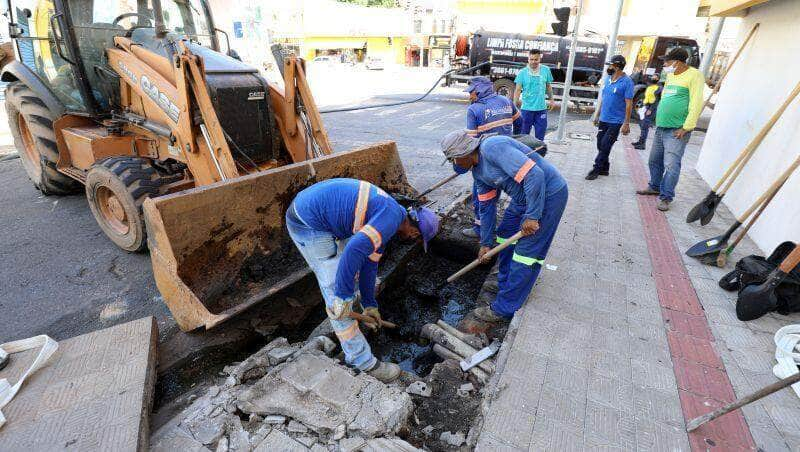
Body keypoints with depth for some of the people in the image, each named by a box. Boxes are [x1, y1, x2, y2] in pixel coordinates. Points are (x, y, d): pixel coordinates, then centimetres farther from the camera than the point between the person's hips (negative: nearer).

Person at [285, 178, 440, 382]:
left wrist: (370, 303, 23)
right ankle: (364, 362, 7)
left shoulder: (383, 213, 13)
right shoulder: (392, 218, -16)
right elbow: (355, 251, -31)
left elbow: (370, 261, 18)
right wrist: (343, 296, -21)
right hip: (308, 225, -10)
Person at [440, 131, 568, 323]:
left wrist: (532, 216, -26)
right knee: (505, 235, 19)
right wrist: (485, 243, 16)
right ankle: (505, 283, 38)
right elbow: (487, 206, 13)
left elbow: (534, 175, -31)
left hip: (547, 194, -10)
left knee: (527, 253, -3)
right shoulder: (478, 171, 6)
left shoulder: (493, 148, -25)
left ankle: (504, 309, 7)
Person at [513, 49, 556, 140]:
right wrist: (514, 105, -16)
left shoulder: (546, 70, 3)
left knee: (540, 134, 9)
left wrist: (551, 100, 18)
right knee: (524, 133, 7)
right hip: (526, 108, -2)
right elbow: (518, 90, -7)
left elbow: (548, 86, 14)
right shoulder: (522, 72, -4)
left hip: (541, 108, 2)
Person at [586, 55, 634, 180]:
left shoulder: (627, 82, -12)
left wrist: (626, 123, -15)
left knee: (605, 147, -4)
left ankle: (596, 169, 4)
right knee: (601, 145, 11)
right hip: (603, 120, 7)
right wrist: (597, 115, 16)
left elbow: (629, 104, -13)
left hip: (615, 122, -7)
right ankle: (604, 169, 23)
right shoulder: (607, 79, 7)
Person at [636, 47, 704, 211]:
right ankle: (654, 187, 32)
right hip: (660, 128, 8)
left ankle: (665, 197, -5)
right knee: (654, 161, 16)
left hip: (677, 130, -8)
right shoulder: (670, 75, 16)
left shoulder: (694, 75, -9)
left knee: (671, 164, -10)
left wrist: (686, 127, -19)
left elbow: (696, 104, -15)